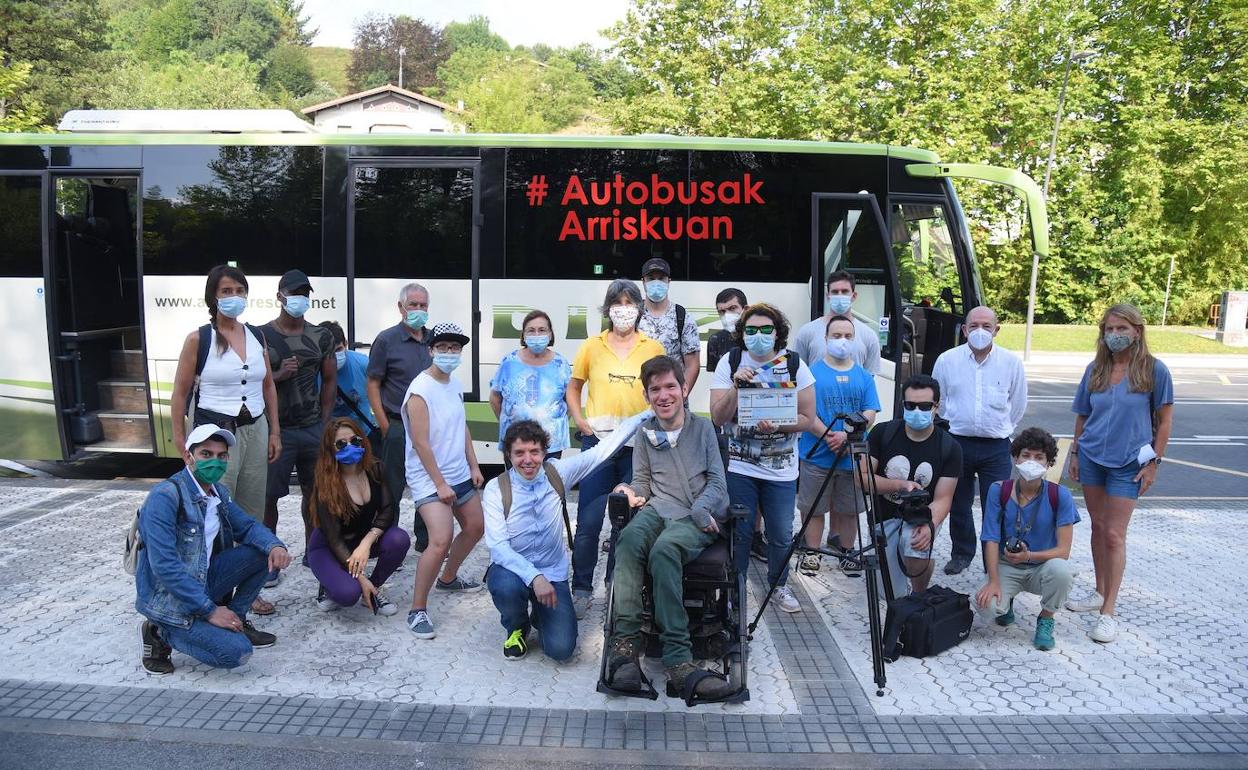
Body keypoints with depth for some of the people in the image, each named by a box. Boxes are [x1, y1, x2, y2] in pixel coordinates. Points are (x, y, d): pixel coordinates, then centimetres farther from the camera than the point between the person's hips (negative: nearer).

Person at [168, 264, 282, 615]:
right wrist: (180, 444, -6)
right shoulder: (198, 339, -5)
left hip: (255, 430, 5)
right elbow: (180, 393, -3)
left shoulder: (256, 335, 8)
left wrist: (275, 432, 11)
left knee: (252, 513, 9)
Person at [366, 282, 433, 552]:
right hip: (398, 426, -5)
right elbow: (373, 385, -4)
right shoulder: (387, 340, -3)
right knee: (392, 489, 3)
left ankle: (424, 540, 26)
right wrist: (385, 427, -10)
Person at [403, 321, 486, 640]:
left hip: (459, 474, 9)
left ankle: (448, 578, 44)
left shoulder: (455, 384, 7)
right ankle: (418, 610, -9)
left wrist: (474, 466, 12)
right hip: (429, 478, -9)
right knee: (441, 540, -22)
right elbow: (420, 442, -20)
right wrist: (440, 483, -18)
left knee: (475, 527, 21)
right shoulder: (421, 389, -18)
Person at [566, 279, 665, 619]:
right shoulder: (591, 346, 3)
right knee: (589, 522, -2)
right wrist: (581, 421, -2)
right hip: (598, 441, -1)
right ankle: (582, 589, 11)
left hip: (638, 444, 1)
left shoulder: (653, 348, 3)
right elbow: (573, 388, 12)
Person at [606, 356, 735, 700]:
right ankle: (625, 641, -40)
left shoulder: (702, 427, 14)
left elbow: (718, 481, 9)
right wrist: (631, 490, -3)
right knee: (630, 539, -35)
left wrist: (699, 510, -10)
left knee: (664, 549, -37)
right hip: (657, 510, 3)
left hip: (698, 516, -2)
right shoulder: (644, 432, 21)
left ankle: (676, 658, -40)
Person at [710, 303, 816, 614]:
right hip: (738, 466, -1)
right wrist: (736, 385, -23)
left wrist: (776, 426, -21)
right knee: (739, 532, 5)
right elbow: (718, 418, -8)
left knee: (781, 535, 9)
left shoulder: (795, 365, -3)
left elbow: (806, 418, -4)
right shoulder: (729, 363, -4)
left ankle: (778, 585, 32)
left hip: (781, 469, 1)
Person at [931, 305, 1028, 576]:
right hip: (957, 442, 1)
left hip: (996, 447, -1)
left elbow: (1018, 405, 11)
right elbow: (937, 402, 11)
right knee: (958, 506, 13)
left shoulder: (1011, 362, -2)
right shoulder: (947, 360, -1)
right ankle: (962, 553, 32)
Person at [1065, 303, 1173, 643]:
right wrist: (1075, 453, 9)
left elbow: (1164, 420, -4)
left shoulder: (1154, 370, -8)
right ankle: (1100, 593, 28)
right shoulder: (1095, 369, 3)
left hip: (1128, 463, -4)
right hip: (1092, 458, 4)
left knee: (1114, 535, -5)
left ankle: (1109, 611, 2)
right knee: (1098, 527, 13)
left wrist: (1153, 463, -7)